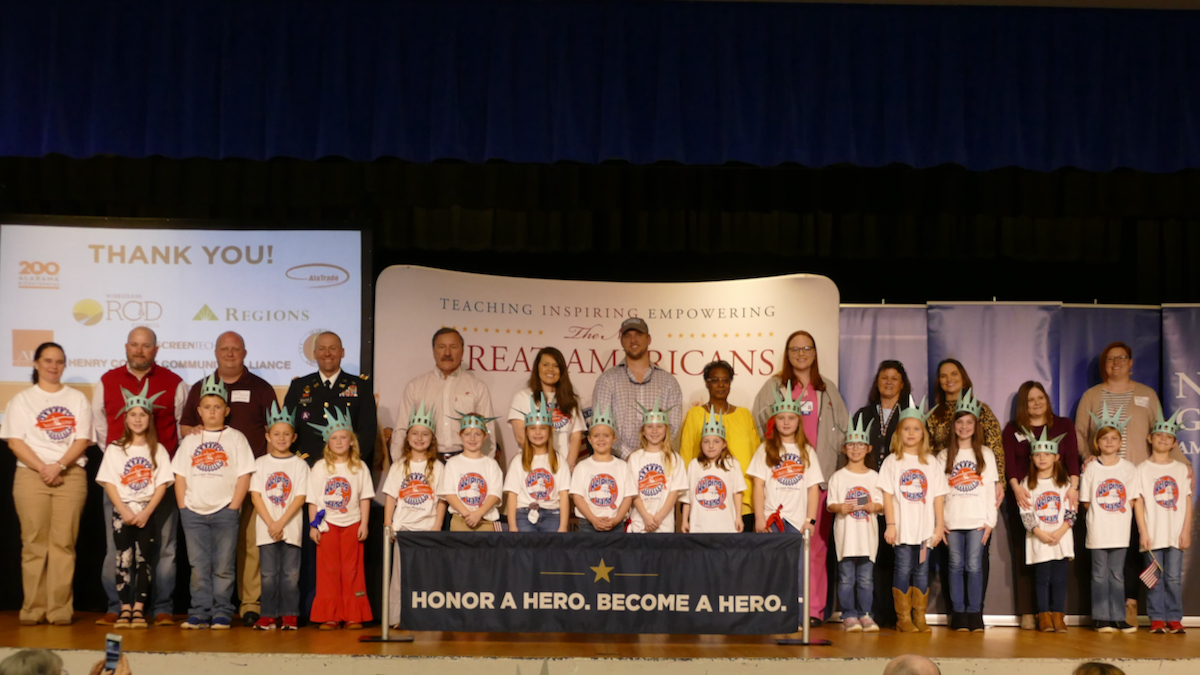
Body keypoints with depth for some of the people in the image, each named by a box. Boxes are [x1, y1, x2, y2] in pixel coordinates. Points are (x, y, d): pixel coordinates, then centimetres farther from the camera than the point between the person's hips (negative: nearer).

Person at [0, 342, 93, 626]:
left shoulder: (77, 399, 13)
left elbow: (82, 440, 3)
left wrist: (59, 466, -12)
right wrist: (42, 468, -11)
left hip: (70, 476, 0)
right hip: (31, 475, 0)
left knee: (63, 543, -5)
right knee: (34, 543, -4)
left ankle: (61, 608, -4)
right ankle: (33, 608, 0)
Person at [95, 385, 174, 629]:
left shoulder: (158, 450, 5)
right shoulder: (114, 449, 5)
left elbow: (162, 484, -1)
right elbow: (109, 483, 0)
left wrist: (146, 512, -11)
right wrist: (124, 511, -11)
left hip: (147, 512, 0)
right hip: (122, 511, 0)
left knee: (143, 558, -3)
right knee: (123, 559, -4)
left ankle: (139, 608, 0)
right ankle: (125, 608, 0)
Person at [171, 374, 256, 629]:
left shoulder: (235, 438, 4)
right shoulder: (190, 440, 11)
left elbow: (244, 476, -1)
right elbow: (180, 476, 10)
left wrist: (233, 507, -8)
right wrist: (183, 507, 0)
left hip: (224, 511, -2)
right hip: (193, 512, 2)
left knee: (223, 567, -1)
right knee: (198, 566, 4)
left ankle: (222, 615, 4)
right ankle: (199, 614, 9)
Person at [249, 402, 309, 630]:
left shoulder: (300, 464, 3)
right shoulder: (260, 463, 7)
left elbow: (300, 498, -4)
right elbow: (255, 495, 1)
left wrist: (281, 523, -12)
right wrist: (270, 524, -9)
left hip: (291, 528, -1)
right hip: (265, 528, 1)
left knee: (291, 573, -1)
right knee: (268, 573, 2)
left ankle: (289, 615, 6)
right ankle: (268, 615, 9)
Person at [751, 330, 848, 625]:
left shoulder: (828, 390, 18)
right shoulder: (773, 387, 12)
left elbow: (842, 432, 16)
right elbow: (759, 426, 10)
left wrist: (841, 467, 6)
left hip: (819, 474, 2)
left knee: (817, 542, -2)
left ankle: (814, 609, 2)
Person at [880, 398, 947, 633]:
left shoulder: (931, 463, 9)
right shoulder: (892, 461, 3)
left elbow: (938, 496, 8)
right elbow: (888, 495, -1)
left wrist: (940, 525, 2)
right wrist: (890, 524, -8)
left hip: (925, 527, 2)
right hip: (903, 526, -2)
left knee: (922, 570, 4)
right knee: (903, 569, -3)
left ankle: (920, 618, 11)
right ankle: (903, 618, 4)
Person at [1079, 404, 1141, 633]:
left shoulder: (1128, 468, 4)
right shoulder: (1091, 468, 1)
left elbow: (1131, 500, 4)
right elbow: (1085, 502, 2)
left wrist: (1116, 511, -6)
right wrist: (1101, 511, -5)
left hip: (1120, 530, 1)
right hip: (1098, 530, -1)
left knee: (1117, 574, 5)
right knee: (1100, 574, 3)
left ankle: (1118, 617, 10)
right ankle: (1102, 619, 7)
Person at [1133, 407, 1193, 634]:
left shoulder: (1181, 469, 9)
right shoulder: (1142, 469, 3)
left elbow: (1187, 501, 7)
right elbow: (1138, 502, 0)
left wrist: (1186, 531, 0)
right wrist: (1143, 532, -7)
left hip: (1176, 534, 1)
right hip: (1153, 534, -1)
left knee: (1174, 577, 1)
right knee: (1155, 578, 0)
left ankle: (1174, 619, 7)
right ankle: (1157, 619, 5)